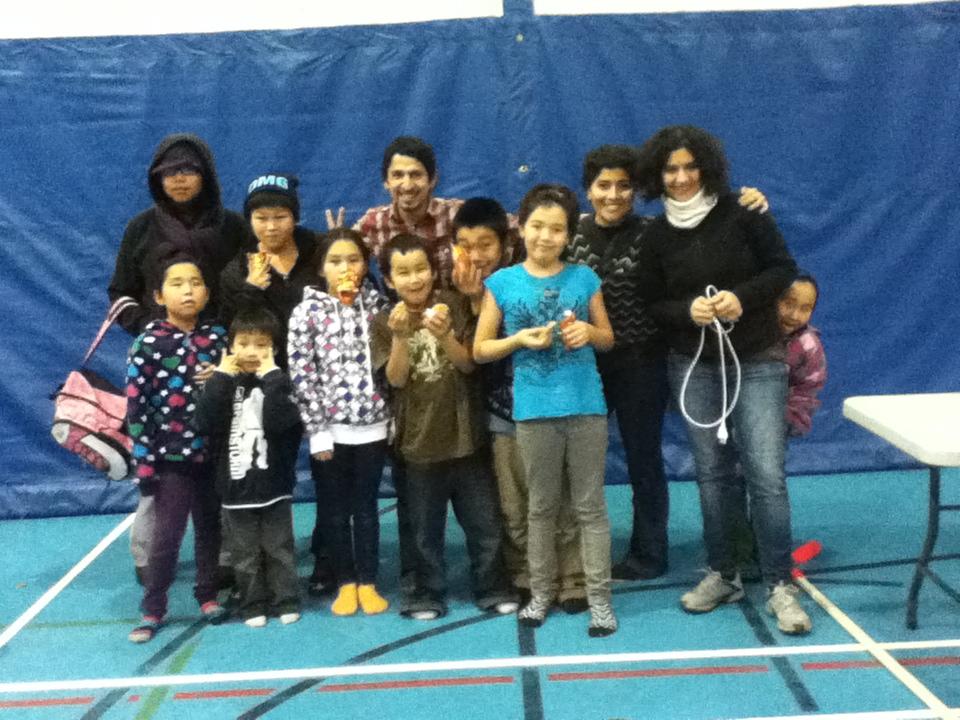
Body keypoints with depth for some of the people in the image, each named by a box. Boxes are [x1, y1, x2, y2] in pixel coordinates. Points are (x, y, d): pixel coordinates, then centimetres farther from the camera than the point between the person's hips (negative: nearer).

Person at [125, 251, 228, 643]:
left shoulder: (217, 337, 1)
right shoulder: (148, 343, -9)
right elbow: (136, 407, -10)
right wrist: (143, 463, -12)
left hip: (213, 452, 3)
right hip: (170, 455, -3)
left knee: (210, 528, 14)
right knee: (166, 534, 2)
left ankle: (208, 594, 30)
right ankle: (152, 610, 15)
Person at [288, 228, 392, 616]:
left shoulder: (377, 304, 3)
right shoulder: (308, 311, -4)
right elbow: (301, 375, -7)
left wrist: (394, 419, 1)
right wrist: (317, 430, -11)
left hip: (372, 424, 1)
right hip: (329, 427, -1)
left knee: (366, 505, 10)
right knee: (335, 508, 9)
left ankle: (368, 583, 20)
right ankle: (346, 583, 22)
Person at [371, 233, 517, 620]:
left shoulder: (454, 306, -3)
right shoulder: (385, 322, -2)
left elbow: (468, 363, -7)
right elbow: (396, 379, -9)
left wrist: (443, 335, -25)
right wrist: (400, 336, -24)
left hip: (464, 433, 0)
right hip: (420, 439, 0)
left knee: (484, 520, 9)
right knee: (425, 526, 10)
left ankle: (493, 589, 23)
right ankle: (427, 594, 24)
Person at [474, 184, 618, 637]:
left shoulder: (584, 278, 3)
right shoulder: (502, 283, 1)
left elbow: (608, 338, 12)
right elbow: (480, 350, 4)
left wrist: (588, 333, -9)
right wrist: (520, 339, -13)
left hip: (586, 406, 0)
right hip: (533, 411, 0)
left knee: (590, 506, 6)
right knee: (541, 507, 12)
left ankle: (599, 597, 12)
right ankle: (541, 592, 24)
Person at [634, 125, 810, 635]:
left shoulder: (741, 213, -6)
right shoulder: (657, 235, 3)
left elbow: (784, 267, -4)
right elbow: (653, 305, 5)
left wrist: (742, 297, -20)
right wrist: (688, 311, -16)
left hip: (756, 362, -3)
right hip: (693, 366, 3)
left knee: (766, 472, -9)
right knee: (712, 473, 8)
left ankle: (780, 585, 2)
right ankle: (723, 575, 23)